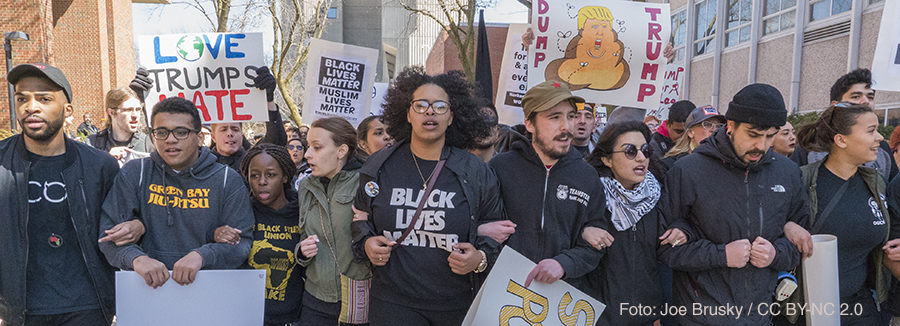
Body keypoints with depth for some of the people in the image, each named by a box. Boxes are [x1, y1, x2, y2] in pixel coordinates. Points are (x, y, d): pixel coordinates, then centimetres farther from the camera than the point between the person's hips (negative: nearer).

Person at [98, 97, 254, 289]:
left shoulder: (228, 181, 8)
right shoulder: (134, 174, 12)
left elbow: (241, 242, 3)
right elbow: (109, 231, 8)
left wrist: (201, 256, -16)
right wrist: (136, 258, -13)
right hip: (148, 287, 1)